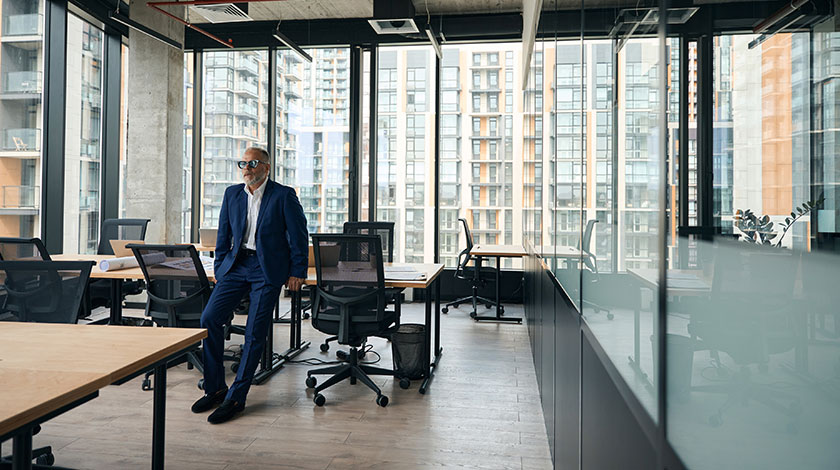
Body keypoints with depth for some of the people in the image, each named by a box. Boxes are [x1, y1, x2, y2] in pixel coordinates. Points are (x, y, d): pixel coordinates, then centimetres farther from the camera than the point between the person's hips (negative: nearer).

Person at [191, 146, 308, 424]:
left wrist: (297, 273, -5)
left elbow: (299, 236, -2)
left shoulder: (284, 196, -4)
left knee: (255, 333, -5)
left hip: (268, 269, -5)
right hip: (236, 264, 5)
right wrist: (219, 268, 12)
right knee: (209, 319, -7)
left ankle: (236, 398, 6)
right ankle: (214, 388, 9)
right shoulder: (232, 194, 11)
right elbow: (224, 234, 17)